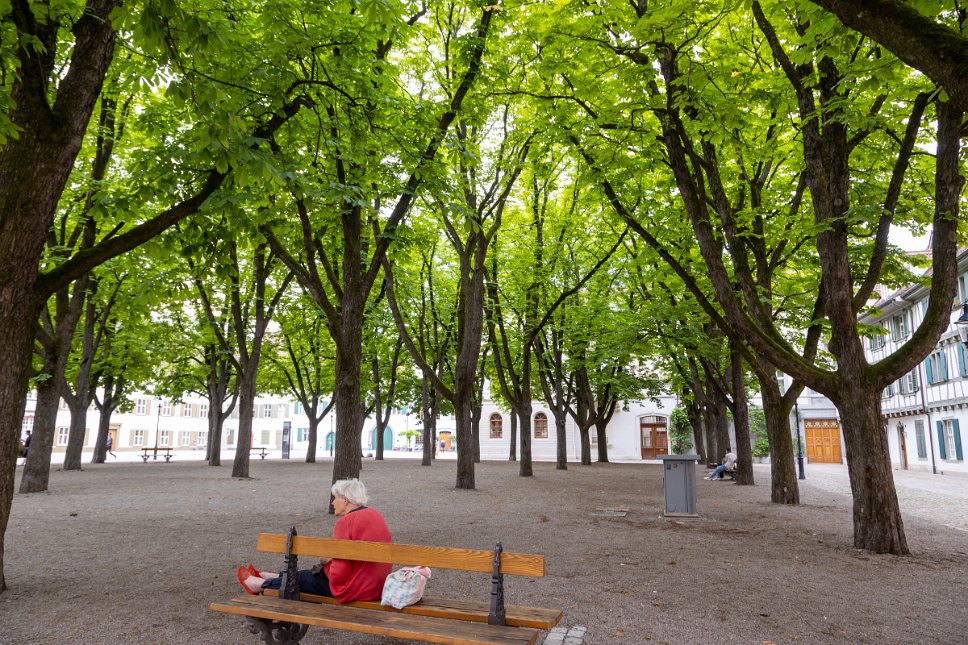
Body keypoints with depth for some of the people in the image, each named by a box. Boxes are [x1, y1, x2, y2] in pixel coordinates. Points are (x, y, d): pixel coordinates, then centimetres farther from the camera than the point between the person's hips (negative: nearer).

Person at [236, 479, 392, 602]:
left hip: (353, 590, -8)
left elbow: (338, 575, -22)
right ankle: (262, 576, 45)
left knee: (303, 578, 15)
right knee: (312, 573, 24)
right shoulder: (375, 515, 7)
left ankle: (259, 584, 41)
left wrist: (327, 562, -2)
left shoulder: (346, 522, -20)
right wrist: (332, 559, 10)